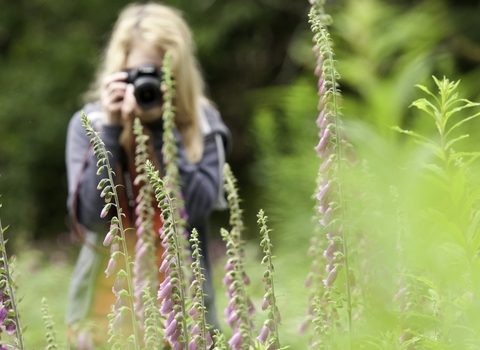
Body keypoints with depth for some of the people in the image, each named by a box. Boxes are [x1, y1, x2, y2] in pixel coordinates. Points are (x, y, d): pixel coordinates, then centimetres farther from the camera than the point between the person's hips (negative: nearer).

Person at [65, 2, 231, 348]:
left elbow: (195, 208, -15)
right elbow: (89, 215, -12)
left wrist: (164, 128, -16)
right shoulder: (88, 123, 0)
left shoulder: (202, 125, -1)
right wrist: (111, 130, -16)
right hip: (106, 303, 0)